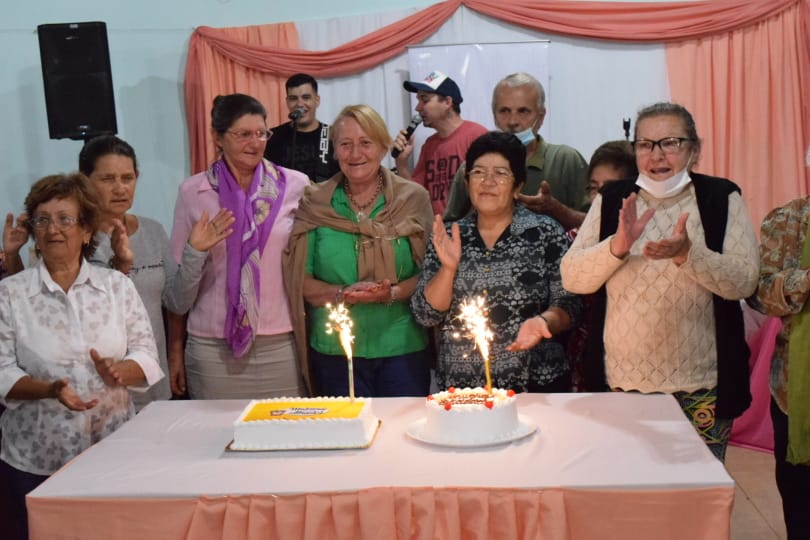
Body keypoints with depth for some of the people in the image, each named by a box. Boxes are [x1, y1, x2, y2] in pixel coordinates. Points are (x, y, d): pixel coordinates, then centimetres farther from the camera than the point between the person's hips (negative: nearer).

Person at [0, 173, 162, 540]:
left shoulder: (117, 285, 3)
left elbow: (146, 354, 1)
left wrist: (117, 372, -19)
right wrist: (50, 389, -22)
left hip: (112, 450, 2)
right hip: (36, 458, -1)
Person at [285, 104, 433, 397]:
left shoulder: (413, 199, 0)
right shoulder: (314, 204, 2)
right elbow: (300, 279, 1)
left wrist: (393, 293, -18)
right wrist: (342, 294, -16)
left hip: (403, 349, 0)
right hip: (334, 351, 0)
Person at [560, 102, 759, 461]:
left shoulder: (721, 198, -1)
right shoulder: (611, 199, 3)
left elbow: (745, 281, -10)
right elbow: (571, 279, -4)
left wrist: (687, 253, -26)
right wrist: (617, 246, -21)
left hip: (700, 385, -1)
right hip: (624, 380, 1)